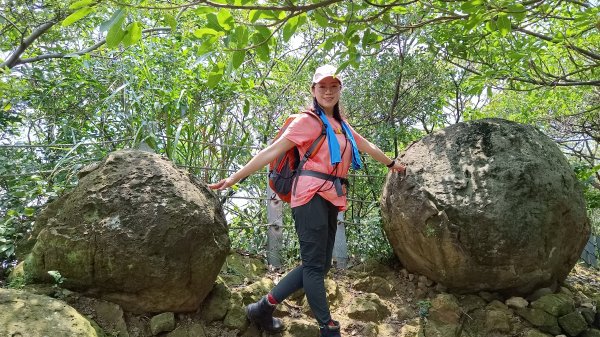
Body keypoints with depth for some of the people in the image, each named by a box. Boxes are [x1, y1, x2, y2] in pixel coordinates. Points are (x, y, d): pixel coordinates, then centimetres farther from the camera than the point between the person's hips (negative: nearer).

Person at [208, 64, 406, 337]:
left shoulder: (341, 125, 22)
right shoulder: (308, 120, -2)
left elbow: (367, 147, 36)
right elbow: (272, 151, -8)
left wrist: (391, 163, 48)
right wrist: (235, 177, -13)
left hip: (330, 200, 9)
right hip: (312, 195, -9)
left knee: (320, 264, 9)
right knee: (314, 264, -2)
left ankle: (264, 308, 17)